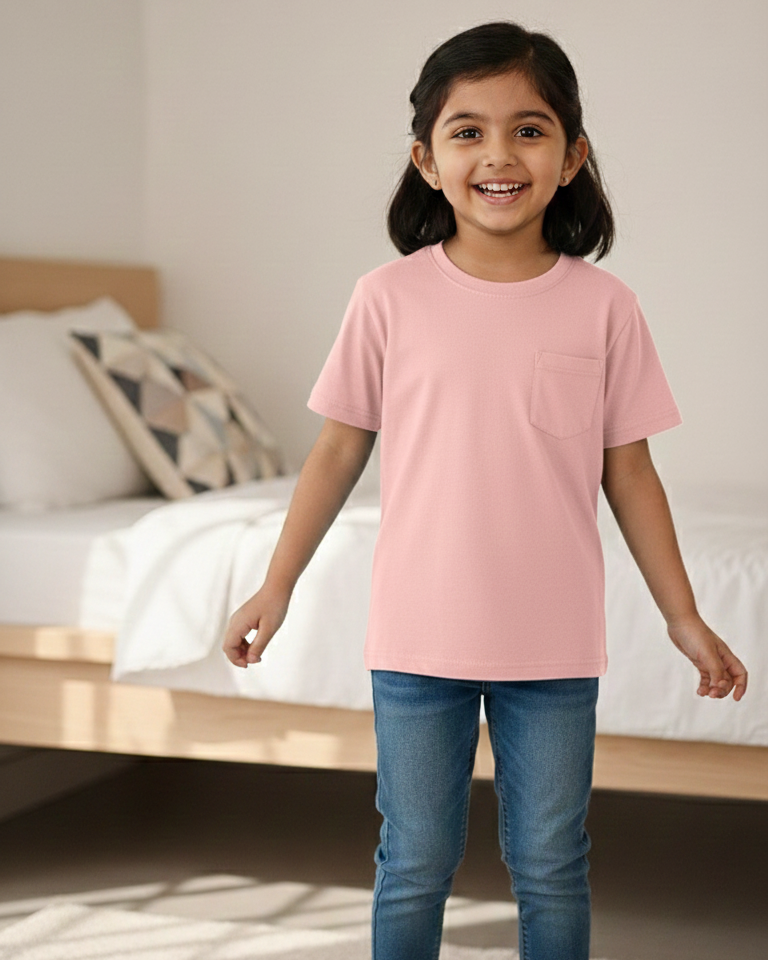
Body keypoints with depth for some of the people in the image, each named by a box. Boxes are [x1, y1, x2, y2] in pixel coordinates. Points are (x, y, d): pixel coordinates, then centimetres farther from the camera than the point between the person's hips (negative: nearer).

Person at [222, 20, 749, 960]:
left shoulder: (603, 306, -4)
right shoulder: (391, 298, -5)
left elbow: (629, 471, 3)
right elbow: (339, 452, 4)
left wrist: (684, 617, 4)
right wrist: (275, 588, 5)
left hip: (554, 643, 0)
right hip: (420, 639, 0)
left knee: (550, 870, 13)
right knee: (414, 867, 12)